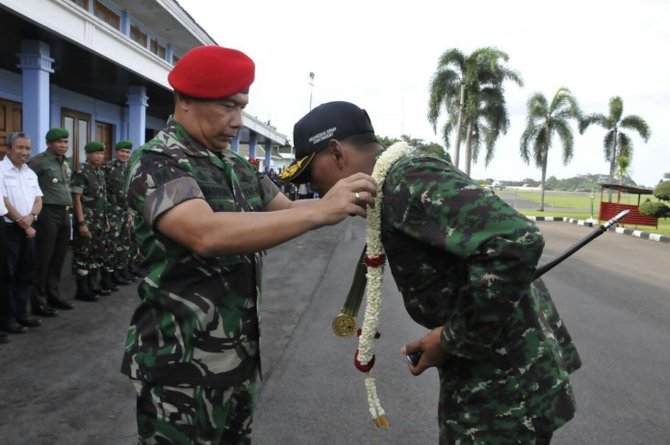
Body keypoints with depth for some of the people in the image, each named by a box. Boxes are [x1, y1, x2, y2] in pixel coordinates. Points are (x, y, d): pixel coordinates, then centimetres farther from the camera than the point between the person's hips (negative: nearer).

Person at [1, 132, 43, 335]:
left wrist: (31, 216, -11)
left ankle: (21, 313, 21)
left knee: (26, 273, 11)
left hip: (28, 229, 7)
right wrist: (22, 222, -12)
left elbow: (38, 199, 9)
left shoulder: (30, 173, 14)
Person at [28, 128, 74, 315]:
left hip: (65, 213, 8)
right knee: (43, 259, -1)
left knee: (59, 258, 13)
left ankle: (54, 296, 24)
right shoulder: (40, 161, -10)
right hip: (48, 213, -7)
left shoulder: (66, 162, 15)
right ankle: (38, 301, 7)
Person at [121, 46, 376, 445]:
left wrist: (344, 202, -4)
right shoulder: (157, 163, -16)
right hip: (181, 366, -7)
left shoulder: (236, 167, 8)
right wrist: (321, 211, -33)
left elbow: (286, 209, 15)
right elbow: (207, 234, -34)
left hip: (239, 354, 8)